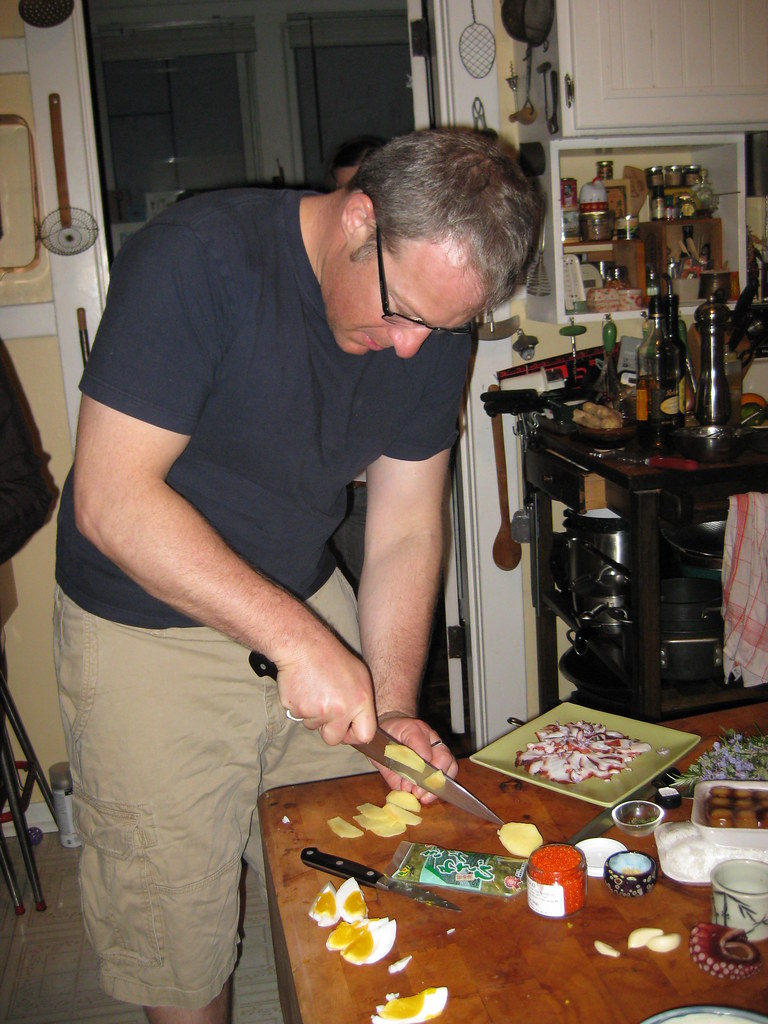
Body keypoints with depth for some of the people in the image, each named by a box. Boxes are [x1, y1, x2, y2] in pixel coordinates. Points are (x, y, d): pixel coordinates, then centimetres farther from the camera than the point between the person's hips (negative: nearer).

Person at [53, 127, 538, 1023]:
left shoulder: (431, 318, -6)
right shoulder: (196, 260, -24)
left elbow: (405, 530, -2)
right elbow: (111, 501, -27)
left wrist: (394, 708, -11)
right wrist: (299, 639, -30)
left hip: (309, 606, 5)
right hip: (147, 632, -4)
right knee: (174, 928, 6)